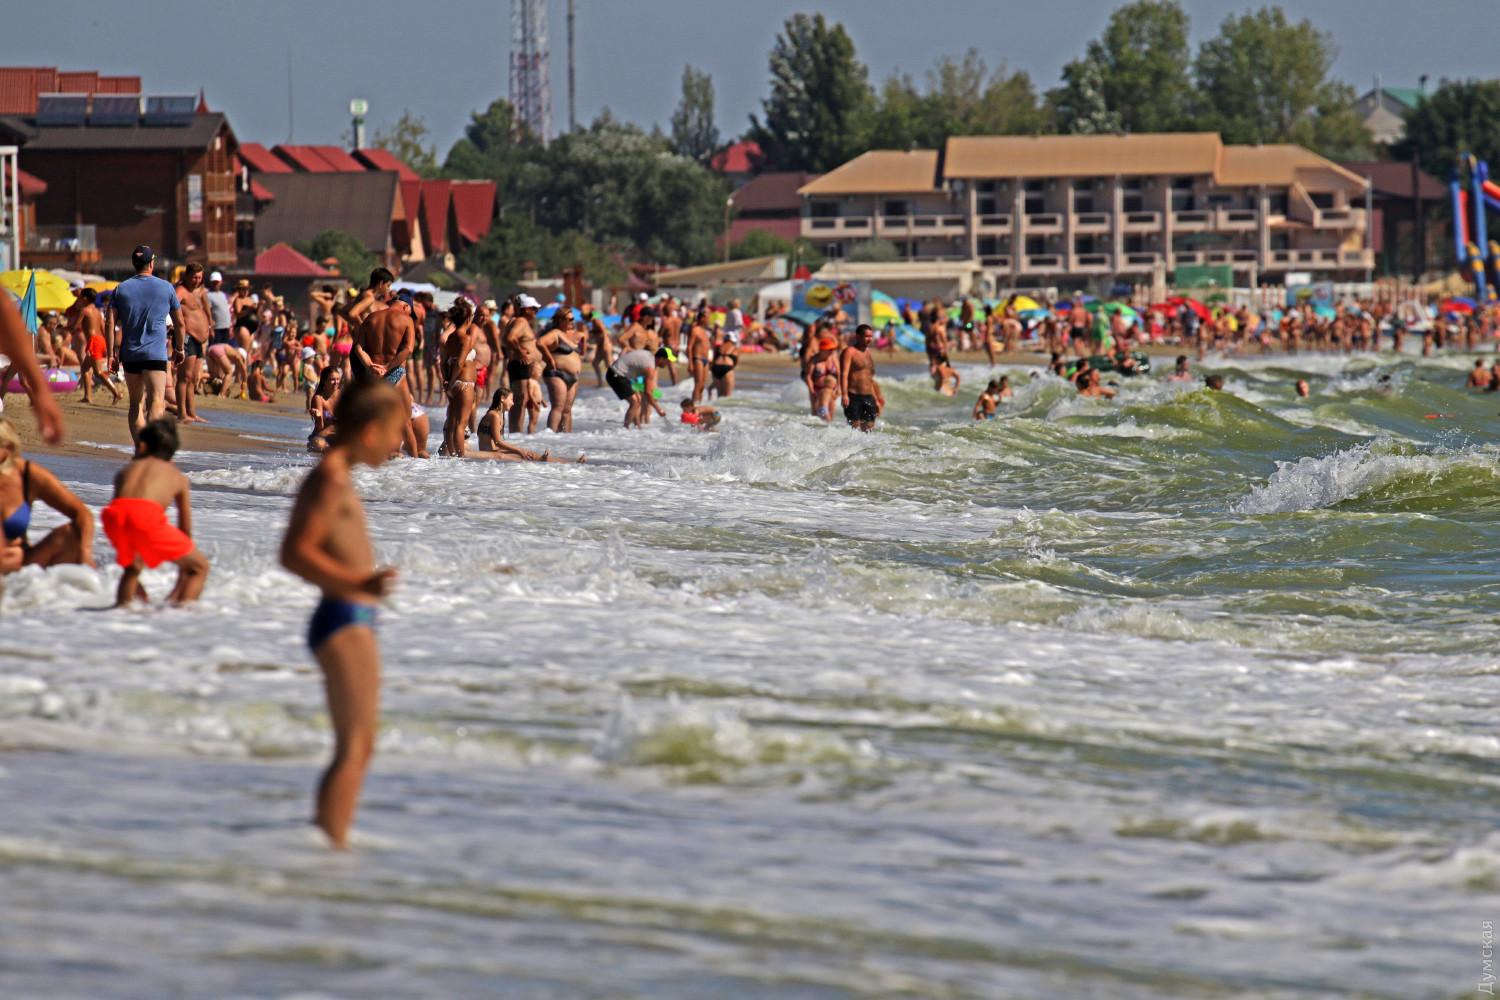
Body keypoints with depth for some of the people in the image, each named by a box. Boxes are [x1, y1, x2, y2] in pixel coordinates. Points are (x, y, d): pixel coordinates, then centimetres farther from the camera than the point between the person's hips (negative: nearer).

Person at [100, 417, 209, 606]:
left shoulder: (126, 470, 36)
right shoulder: (178, 476, 32)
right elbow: (185, 530, 36)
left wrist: (134, 582, 50)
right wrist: (180, 586, 45)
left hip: (115, 513, 3)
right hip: (147, 515, -3)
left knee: (132, 566, 34)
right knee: (199, 566, 16)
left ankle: (122, 603, 13)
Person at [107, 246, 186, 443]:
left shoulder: (122, 289, 8)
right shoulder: (165, 288, 4)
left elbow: (110, 323, 0)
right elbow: (180, 323, 10)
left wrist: (112, 354, 3)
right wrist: (179, 349, 23)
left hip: (129, 354, 3)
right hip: (155, 353, -3)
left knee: (136, 403, 14)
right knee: (156, 401, -13)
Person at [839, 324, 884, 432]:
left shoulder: (867, 354, 21)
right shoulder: (849, 351, -1)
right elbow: (844, 374, -11)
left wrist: (876, 401, 26)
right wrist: (844, 394, -24)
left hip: (868, 398, 7)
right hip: (853, 397, -7)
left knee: (868, 428, -2)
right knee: (855, 426, -15)